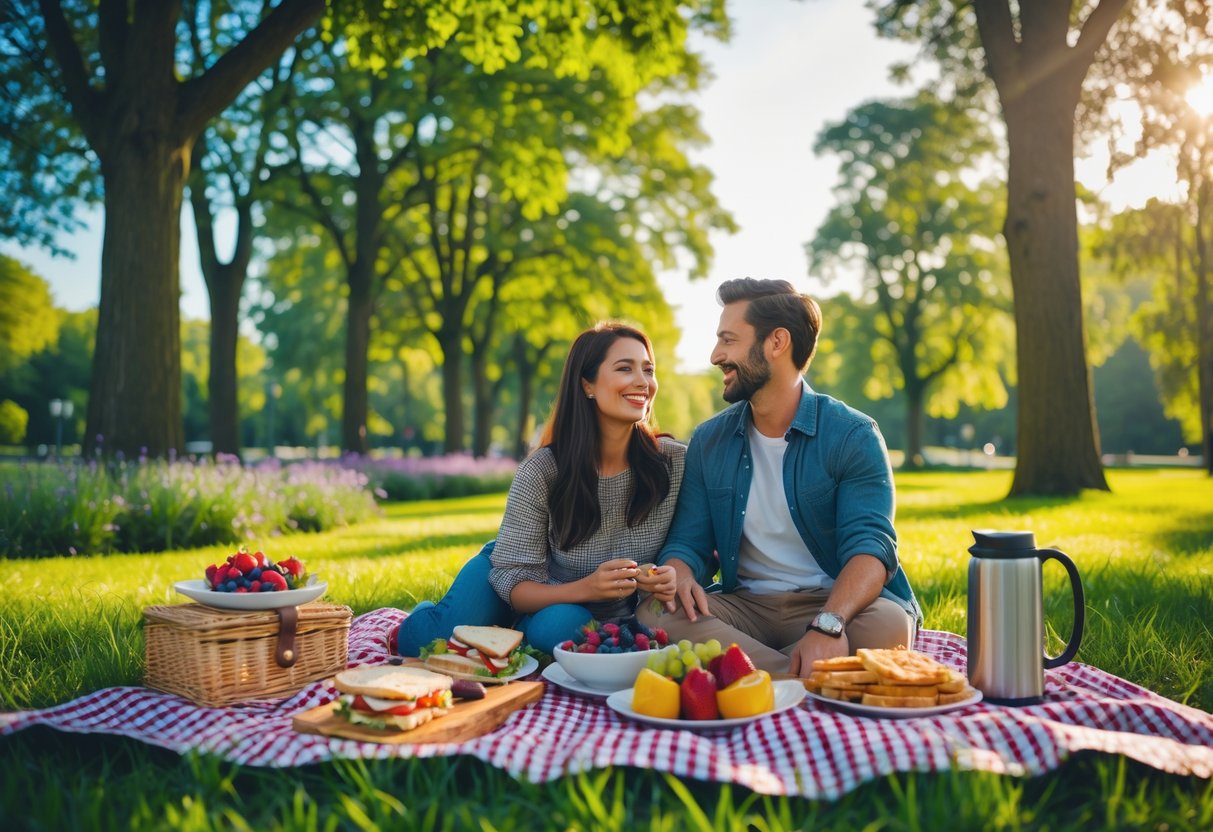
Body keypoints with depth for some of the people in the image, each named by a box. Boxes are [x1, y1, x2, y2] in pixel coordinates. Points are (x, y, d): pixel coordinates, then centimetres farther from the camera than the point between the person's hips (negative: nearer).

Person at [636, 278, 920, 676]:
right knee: (653, 612, -25)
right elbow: (688, 542, 6)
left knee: (890, 625, -35)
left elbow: (870, 547, -16)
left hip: (832, 604, -3)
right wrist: (679, 575, -21)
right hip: (744, 605, 3)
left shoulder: (853, 436, -6)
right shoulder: (708, 441, 7)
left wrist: (828, 624, -37)